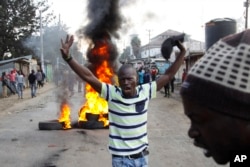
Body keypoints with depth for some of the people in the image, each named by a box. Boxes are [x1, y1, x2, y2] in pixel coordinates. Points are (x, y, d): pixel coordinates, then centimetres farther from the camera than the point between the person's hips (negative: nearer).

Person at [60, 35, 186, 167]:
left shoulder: (145, 91, -7)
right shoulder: (112, 94, -14)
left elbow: (168, 75, -1)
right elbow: (88, 77, -20)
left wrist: (182, 53, -3)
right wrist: (68, 57, -30)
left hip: (142, 155, 3)